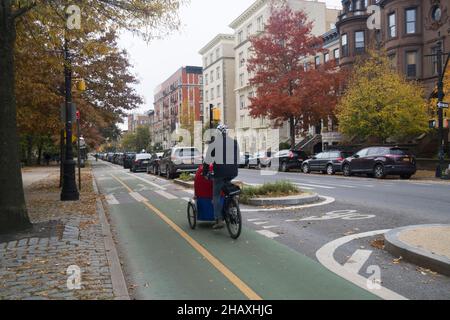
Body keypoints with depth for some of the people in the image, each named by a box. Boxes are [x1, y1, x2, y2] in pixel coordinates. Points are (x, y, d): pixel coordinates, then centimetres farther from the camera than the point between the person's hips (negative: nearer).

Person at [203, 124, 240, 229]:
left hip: (219, 170, -4)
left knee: (216, 195, 3)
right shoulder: (234, 142, 12)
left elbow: (208, 158, 3)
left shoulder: (214, 141, 1)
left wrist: (205, 172, 11)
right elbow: (237, 159, 16)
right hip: (232, 171, 4)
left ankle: (219, 220, -5)